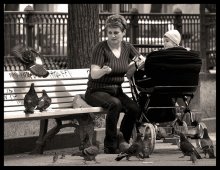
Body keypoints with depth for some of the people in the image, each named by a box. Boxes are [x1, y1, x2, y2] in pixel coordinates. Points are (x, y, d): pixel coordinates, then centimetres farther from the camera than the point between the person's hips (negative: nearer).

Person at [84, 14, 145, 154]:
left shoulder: (127, 47, 6)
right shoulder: (101, 47, -10)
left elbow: (144, 61, 9)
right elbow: (94, 74, -19)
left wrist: (141, 62, -15)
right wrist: (103, 71, -41)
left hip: (117, 91, 5)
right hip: (97, 91, -5)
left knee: (135, 108, -26)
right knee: (115, 104, -37)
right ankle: (110, 147, -28)